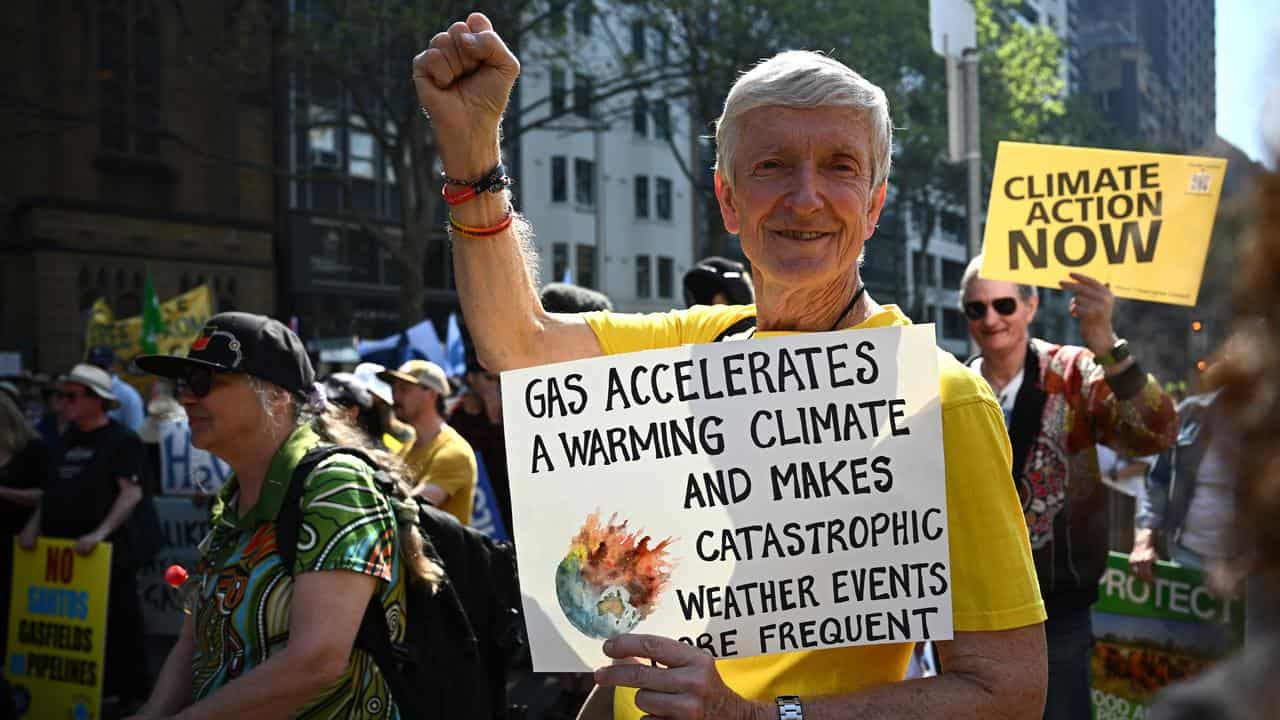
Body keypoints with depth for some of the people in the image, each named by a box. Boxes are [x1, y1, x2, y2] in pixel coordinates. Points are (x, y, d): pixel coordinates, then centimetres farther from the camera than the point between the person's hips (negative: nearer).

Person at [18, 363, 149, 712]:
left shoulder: (122, 440, -7)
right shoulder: (68, 438, 17)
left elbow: (132, 492, -15)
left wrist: (101, 532, -24)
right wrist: (34, 524, 9)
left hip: (105, 551, -7)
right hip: (60, 549, 7)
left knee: (118, 621, -1)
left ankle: (127, 692, 7)